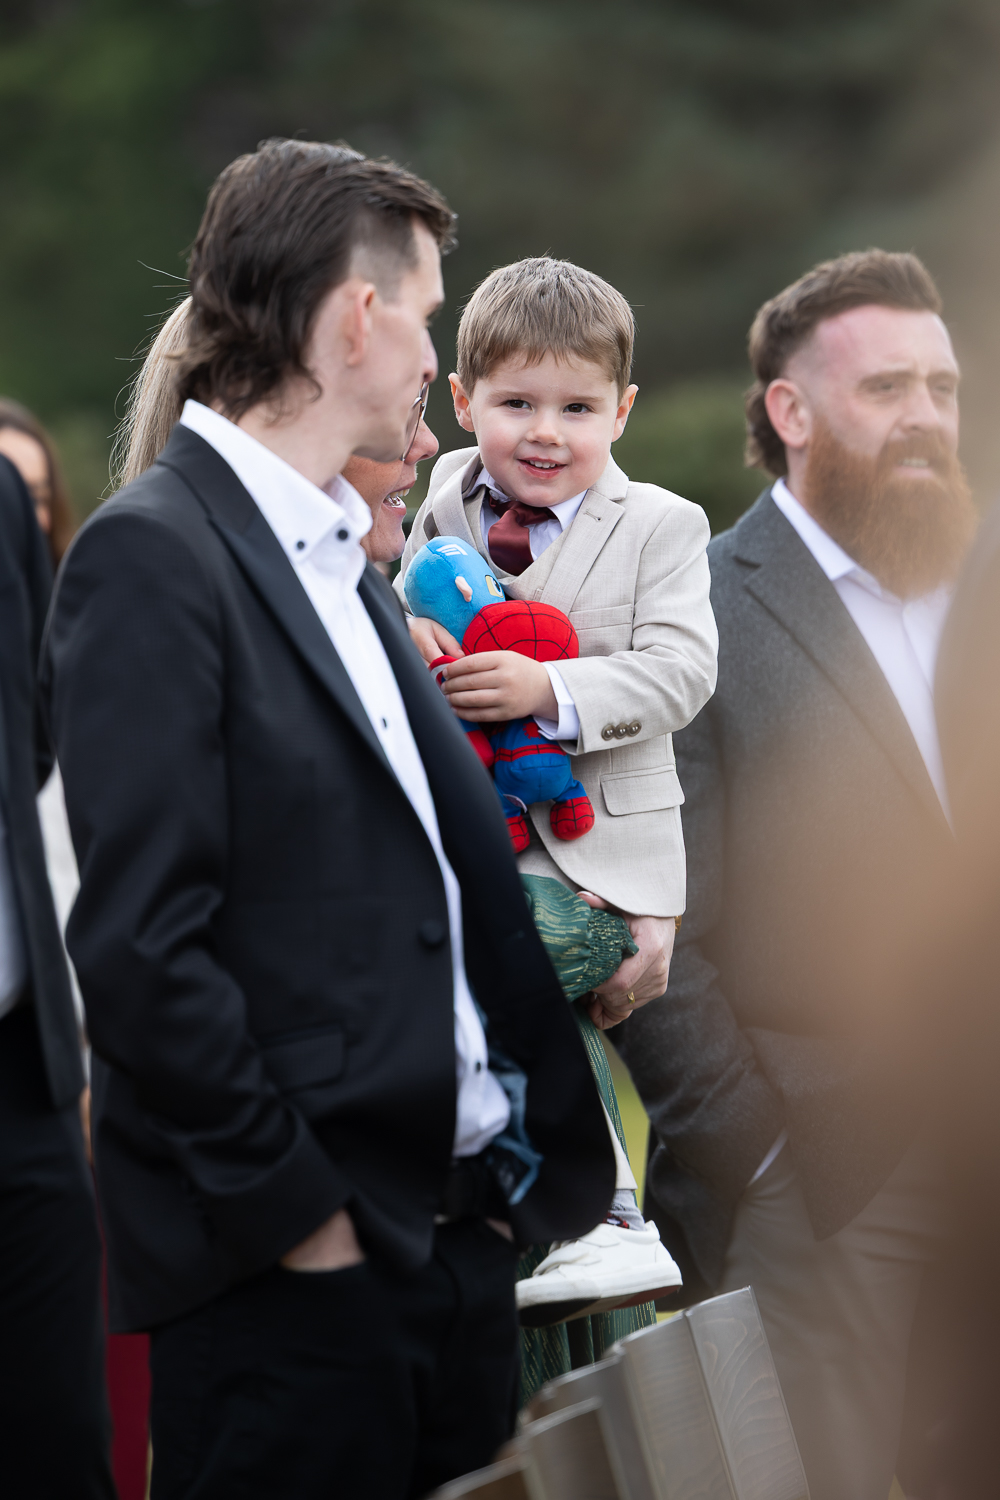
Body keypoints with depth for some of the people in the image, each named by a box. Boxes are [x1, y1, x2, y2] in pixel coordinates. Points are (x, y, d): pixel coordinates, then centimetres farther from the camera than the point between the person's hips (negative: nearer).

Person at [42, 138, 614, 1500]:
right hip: (287, 1275, -8)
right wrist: (295, 1209, -15)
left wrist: (550, 1138, 9)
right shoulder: (151, 557, -11)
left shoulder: (348, 562, 17)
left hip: (459, 1224, 8)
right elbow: (141, 941, -17)